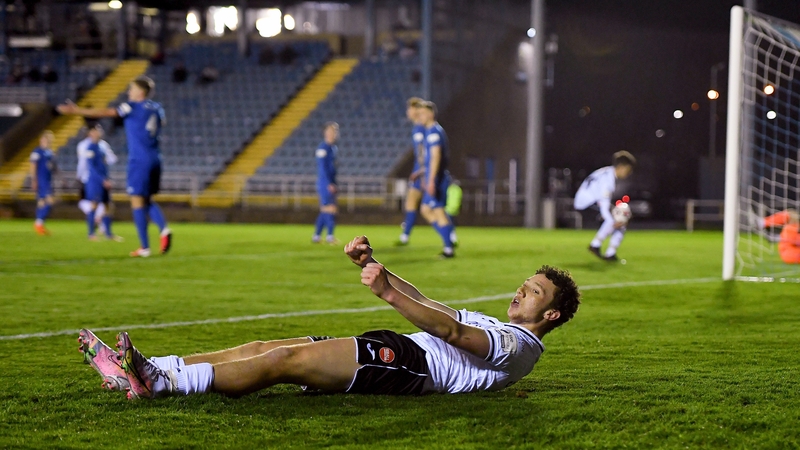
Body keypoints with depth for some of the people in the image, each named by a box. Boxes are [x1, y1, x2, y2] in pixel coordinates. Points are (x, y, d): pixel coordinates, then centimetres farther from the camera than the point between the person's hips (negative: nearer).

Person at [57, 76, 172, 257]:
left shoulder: (133, 107, -8)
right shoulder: (156, 108, 12)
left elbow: (105, 112, -13)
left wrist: (76, 110, -12)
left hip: (139, 160, -7)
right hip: (155, 160, 7)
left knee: (137, 201, -2)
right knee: (148, 200, 17)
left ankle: (145, 247, -4)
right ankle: (164, 228, -8)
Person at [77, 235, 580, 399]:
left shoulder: (520, 346, 0)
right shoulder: (495, 328, 31)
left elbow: (452, 330, -17)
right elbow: (425, 303, 30)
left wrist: (387, 292, -28)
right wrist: (374, 264, 17)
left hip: (409, 366, -9)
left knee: (286, 359, -23)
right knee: (264, 347, -5)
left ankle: (160, 384, -29)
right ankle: (148, 370, -12)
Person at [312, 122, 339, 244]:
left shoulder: (333, 148, 16)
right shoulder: (323, 148, -13)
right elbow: (322, 167, -18)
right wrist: (329, 184, -21)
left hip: (331, 184, 9)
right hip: (325, 184, -9)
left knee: (325, 211, 11)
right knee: (330, 209, -11)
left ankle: (316, 236, 16)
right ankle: (330, 236, -12)